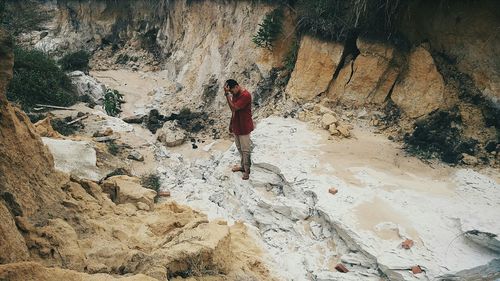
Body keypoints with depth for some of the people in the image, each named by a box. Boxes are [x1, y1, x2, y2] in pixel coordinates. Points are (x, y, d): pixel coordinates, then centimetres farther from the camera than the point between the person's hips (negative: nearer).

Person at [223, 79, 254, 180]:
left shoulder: (246, 95, -24)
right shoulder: (235, 94, 4)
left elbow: (234, 108, -29)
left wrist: (227, 94, -29)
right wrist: (231, 124, 15)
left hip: (244, 128, -9)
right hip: (236, 126, 9)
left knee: (245, 150, 3)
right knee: (239, 148, 20)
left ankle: (247, 170, 16)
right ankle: (242, 166, 36)